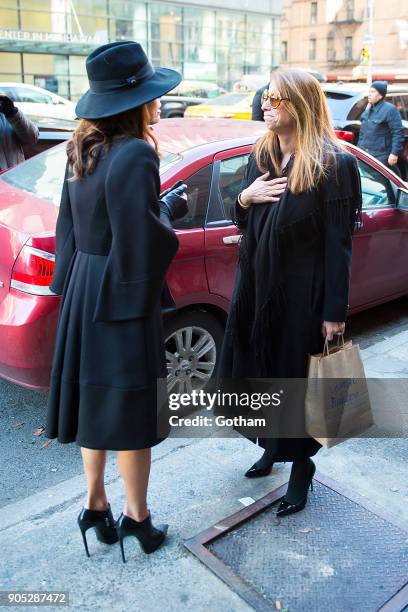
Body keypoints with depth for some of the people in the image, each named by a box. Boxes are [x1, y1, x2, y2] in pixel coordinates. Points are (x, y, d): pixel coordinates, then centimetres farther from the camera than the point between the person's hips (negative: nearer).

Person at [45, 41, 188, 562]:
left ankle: (95, 505, 35)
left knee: (96, 397, 19)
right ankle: (136, 517, 26)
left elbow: (70, 225, 11)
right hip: (121, 297, -8)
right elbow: (143, 244, -22)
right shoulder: (134, 154, -20)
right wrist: (171, 211, -3)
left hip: (82, 291, 8)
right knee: (131, 407, 7)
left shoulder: (82, 150, 6)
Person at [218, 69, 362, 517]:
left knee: (296, 378, 7)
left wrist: (334, 312, -14)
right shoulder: (260, 157, 7)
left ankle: (301, 466, 29)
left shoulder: (334, 166, -13)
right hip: (256, 287, 7)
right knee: (259, 369, 17)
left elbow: (338, 245, -14)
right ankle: (272, 446, 41)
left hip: (302, 296, -6)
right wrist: (244, 199, -8)